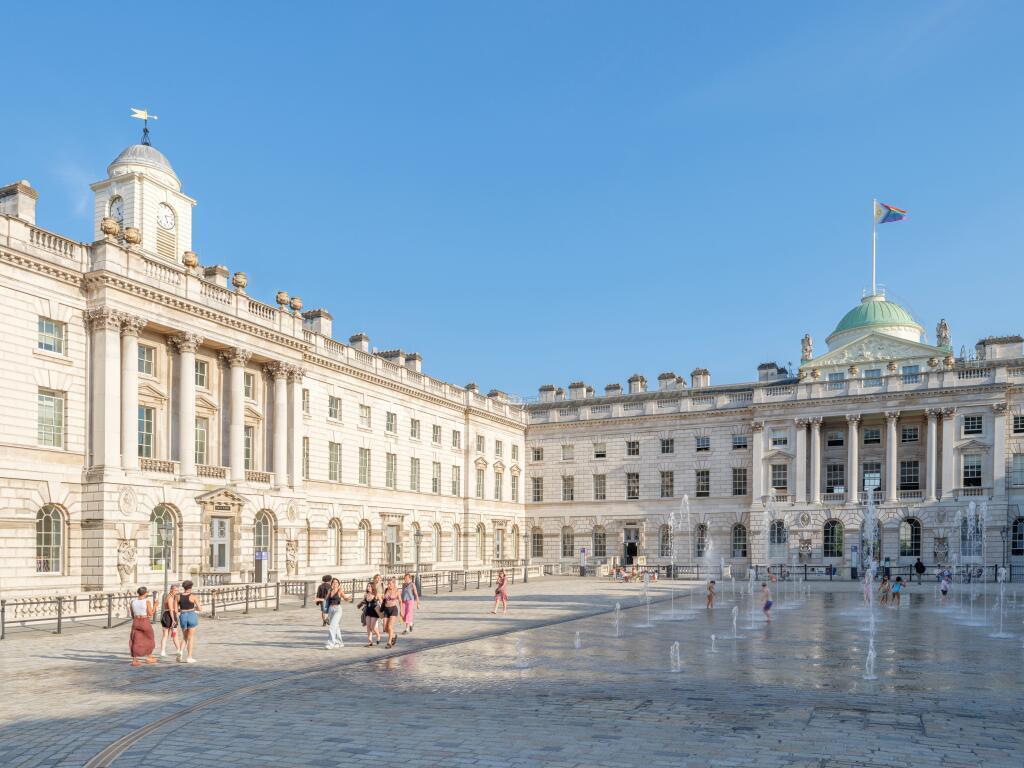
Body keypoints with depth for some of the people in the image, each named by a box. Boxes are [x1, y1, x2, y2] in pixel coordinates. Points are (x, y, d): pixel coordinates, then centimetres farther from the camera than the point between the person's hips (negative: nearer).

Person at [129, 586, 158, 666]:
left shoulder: (133, 601, 2)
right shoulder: (147, 601, -13)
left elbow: (132, 615, 9)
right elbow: (150, 614, -12)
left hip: (136, 623, 4)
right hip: (145, 623, -4)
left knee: (136, 642, 6)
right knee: (149, 639, 15)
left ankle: (134, 660, -2)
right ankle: (149, 658, 21)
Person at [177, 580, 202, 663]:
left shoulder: (178, 596, 1)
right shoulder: (193, 596, -9)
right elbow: (200, 608, -7)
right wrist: (195, 608, 17)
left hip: (183, 617, 4)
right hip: (192, 616, -4)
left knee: (185, 637, 18)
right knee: (191, 638, 3)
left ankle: (181, 652, -5)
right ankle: (189, 658, 2)